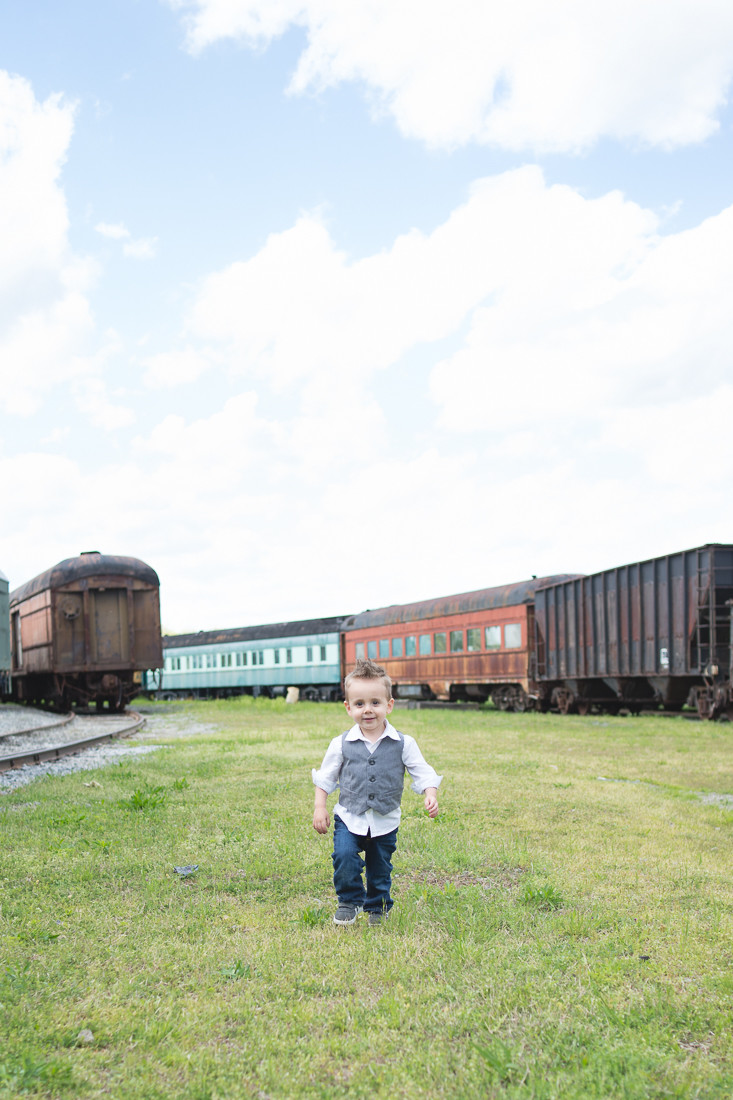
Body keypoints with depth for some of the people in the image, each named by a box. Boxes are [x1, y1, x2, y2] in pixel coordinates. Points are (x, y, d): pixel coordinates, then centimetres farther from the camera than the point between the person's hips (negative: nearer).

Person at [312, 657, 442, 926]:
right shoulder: (341, 744, -4)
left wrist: (431, 794, -19)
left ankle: (377, 907, 37)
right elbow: (325, 778, 6)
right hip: (349, 818, 0)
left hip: (385, 822, 1)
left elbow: (423, 773, -2)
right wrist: (319, 808, 0)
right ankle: (349, 901, 3)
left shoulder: (403, 744, -6)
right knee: (344, 856, -21)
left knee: (380, 869, 11)